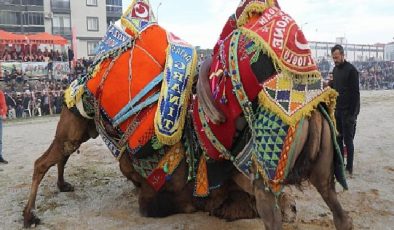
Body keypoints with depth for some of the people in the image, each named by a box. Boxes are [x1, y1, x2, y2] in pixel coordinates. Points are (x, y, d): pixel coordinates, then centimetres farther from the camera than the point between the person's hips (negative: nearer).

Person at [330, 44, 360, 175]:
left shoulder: (351, 70, -12)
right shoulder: (335, 69, 11)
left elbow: (355, 93, -15)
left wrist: (353, 113, -17)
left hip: (348, 111, -7)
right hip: (337, 110, 7)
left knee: (348, 139, -2)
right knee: (338, 138, 11)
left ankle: (349, 168, 7)